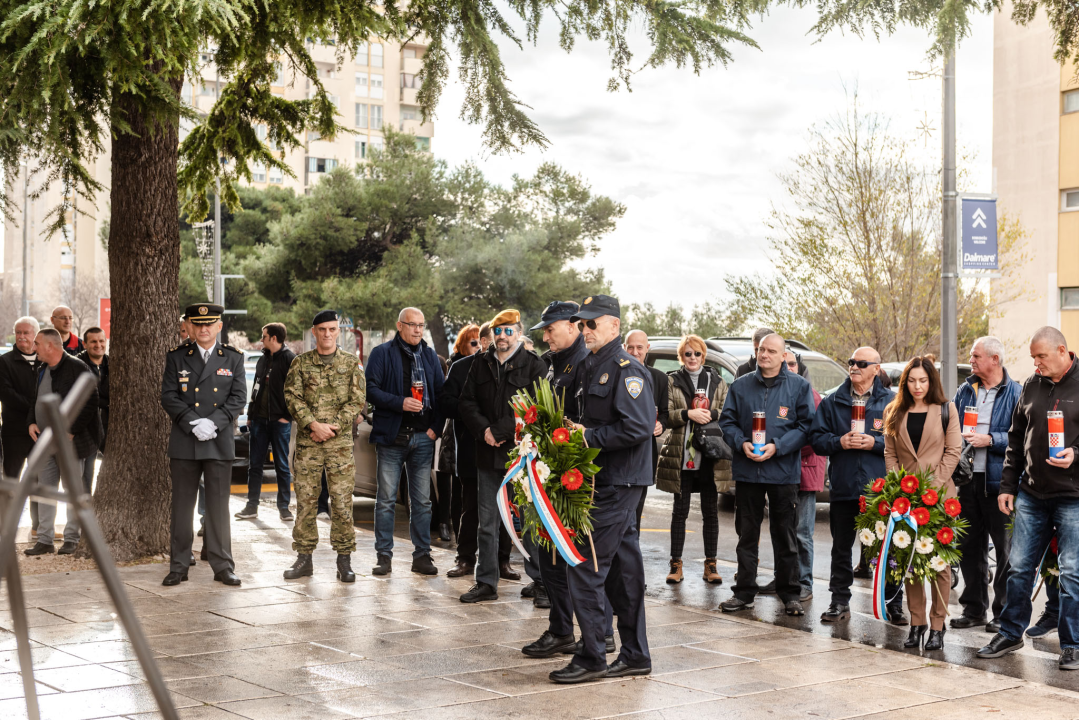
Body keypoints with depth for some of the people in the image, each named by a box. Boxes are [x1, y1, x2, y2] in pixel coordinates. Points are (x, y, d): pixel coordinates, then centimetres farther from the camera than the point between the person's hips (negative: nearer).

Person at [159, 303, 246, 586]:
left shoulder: (233, 358, 7)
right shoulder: (176, 357, 6)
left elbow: (238, 398, 1)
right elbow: (168, 397, 0)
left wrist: (213, 422, -13)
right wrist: (193, 423, -13)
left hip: (220, 442, 0)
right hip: (184, 443, 0)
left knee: (218, 505, 3)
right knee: (182, 505, 5)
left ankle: (223, 566, 9)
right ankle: (178, 566, 12)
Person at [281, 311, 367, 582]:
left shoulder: (351, 363, 6)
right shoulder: (300, 363, 8)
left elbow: (357, 401, 0)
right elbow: (292, 397, 0)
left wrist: (333, 427, -10)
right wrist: (314, 425, -13)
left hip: (340, 441, -1)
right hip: (307, 441, 1)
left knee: (342, 500, -2)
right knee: (305, 498, 3)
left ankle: (344, 560, 5)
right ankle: (304, 557, 12)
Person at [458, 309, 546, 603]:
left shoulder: (534, 365, -3)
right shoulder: (481, 364, 12)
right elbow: (466, 402, 9)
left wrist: (500, 431, -15)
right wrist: (484, 430, -8)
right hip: (488, 454, 5)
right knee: (487, 523, 8)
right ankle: (486, 583, 15)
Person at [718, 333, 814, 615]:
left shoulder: (799, 386, 2)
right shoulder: (741, 385, 9)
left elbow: (806, 425, -3)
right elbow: (727, 421, 9)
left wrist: (777, 447, -15)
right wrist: (741, 443, -10)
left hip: (784, 472, -2)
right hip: (747, 470, 2)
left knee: (785, 535, 4)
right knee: (746, 533, 8)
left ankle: (790, 594, 13)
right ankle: (744, 591, 16)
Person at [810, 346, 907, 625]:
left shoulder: (891, 402, 4)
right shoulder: (832, 402, 10)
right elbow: (817, 439, 6)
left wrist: (874, 442, -15)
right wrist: (839, 442, -12)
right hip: (843, 487, 2)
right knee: (841, 549, 9)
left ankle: (894, 604, 12)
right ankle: (839, 603, 18)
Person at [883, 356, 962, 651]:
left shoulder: (946, 409, 3)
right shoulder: (894, 411, 11)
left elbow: (953, 452, 0)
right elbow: (890, 453, 10)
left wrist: (933, 483, -10)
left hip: (938, 494, -3)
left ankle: (937, 625, 3)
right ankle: (916, 622, 12)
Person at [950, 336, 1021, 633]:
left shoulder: (1015, 393, -4)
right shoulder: (965, 391, 13)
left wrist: (989, 440, -16)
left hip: (999, 481, -5)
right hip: (968, 479, 5)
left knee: (1005, 548, 0)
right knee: (969, 546, 10)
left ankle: (1004, 612, 10)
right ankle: (974, 609, 21)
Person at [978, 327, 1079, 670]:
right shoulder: (1031, 386, 9)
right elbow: (1016, 439, 14)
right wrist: (1007, 485, 10)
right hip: (1032, 494, 5)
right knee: (1019, 567, 8)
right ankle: (1010, 633, 22)